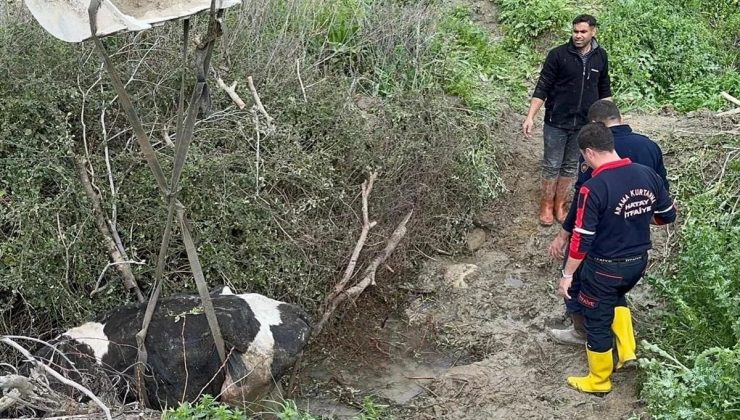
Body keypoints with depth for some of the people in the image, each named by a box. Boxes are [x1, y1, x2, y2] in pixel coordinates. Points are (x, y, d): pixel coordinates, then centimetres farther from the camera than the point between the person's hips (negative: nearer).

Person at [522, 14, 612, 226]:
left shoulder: (600, 57, 1)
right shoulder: (558, 54, -11)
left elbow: (604, 90, 13)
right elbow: (543, 88, -9)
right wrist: (530, 117, -16)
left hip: (584, 124, 3)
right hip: (556, 123, -3)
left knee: (571, 166, 13)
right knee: (552, 166, 5)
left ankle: (561, 205, 26)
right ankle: (546, 207, 19)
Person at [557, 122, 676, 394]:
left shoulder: (593, 188, -26)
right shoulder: (648, 175, -8)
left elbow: (582, 240, -23)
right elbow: (668, 215, 6)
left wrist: (567, 275, -11)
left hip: (605, 268, -6)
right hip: (638, 262, 6)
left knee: (597, 321, 13)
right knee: (616, 299, 34)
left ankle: (599, 380, 29)